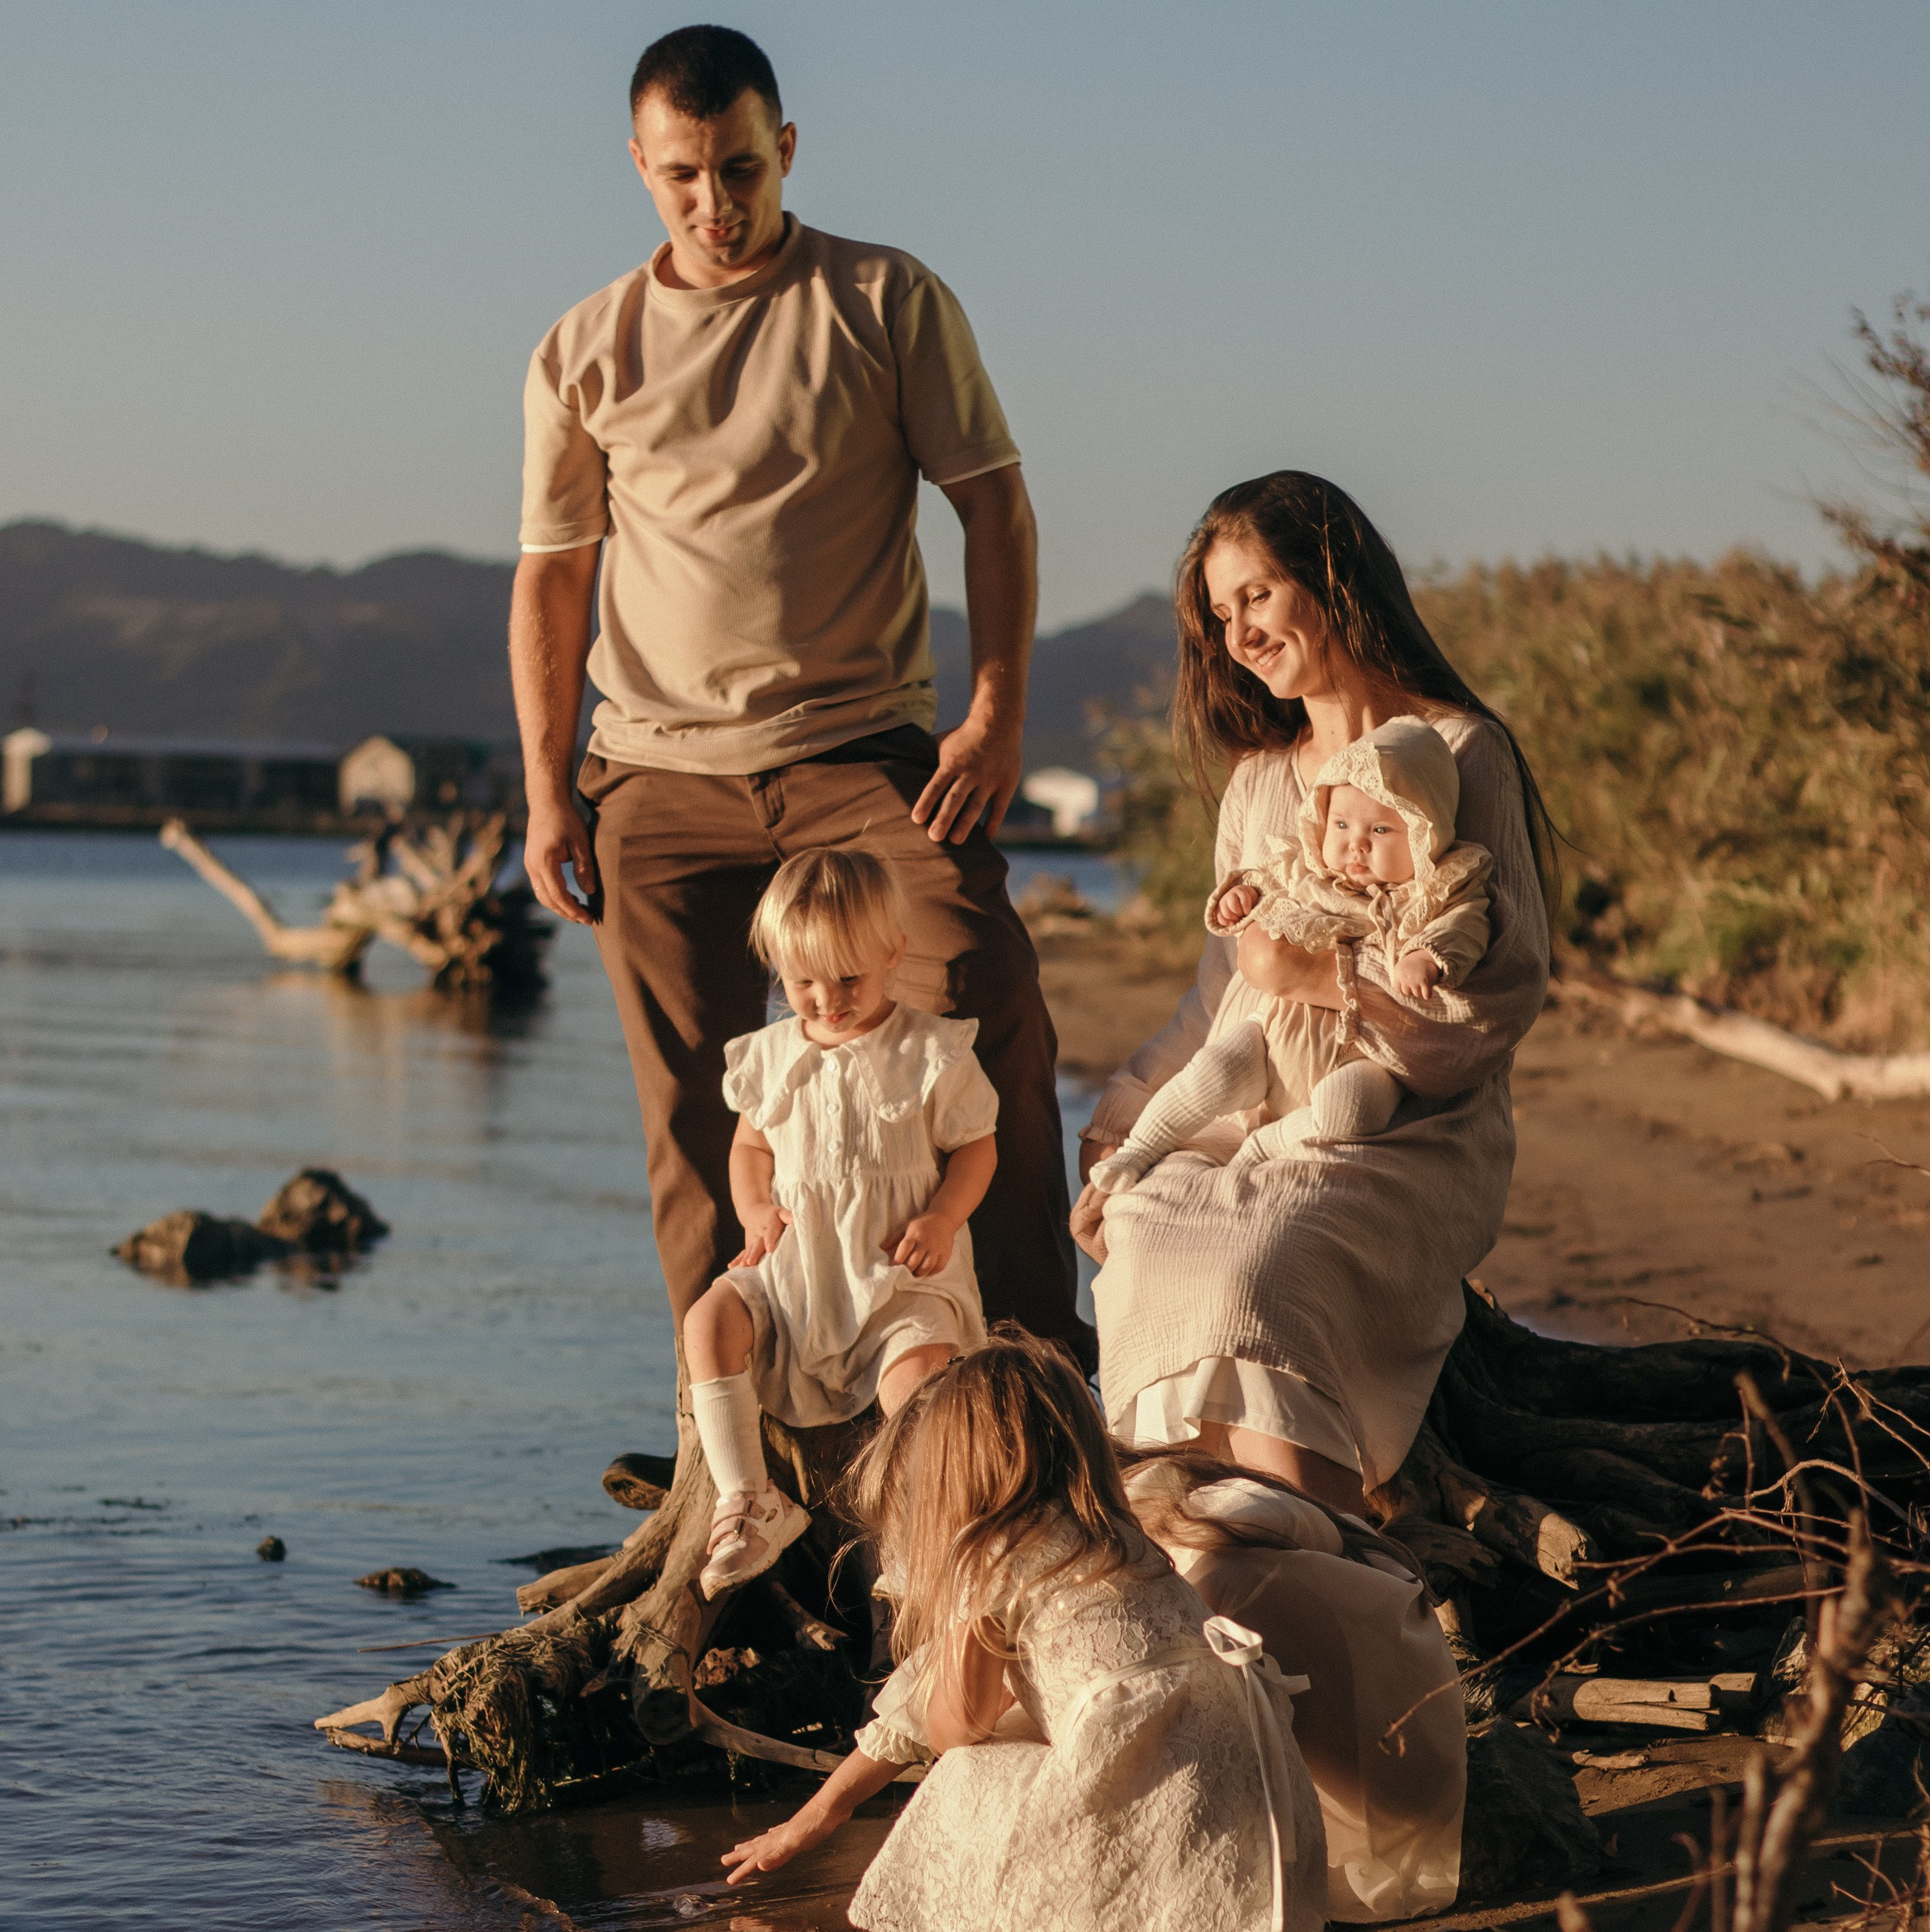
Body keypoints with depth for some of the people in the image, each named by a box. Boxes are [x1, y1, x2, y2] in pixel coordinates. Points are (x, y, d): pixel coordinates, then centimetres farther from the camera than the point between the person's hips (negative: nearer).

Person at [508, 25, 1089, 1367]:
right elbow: (552, 575, 13)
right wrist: (548, 794, 6)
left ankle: (1038, 1346, -6)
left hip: (866, 752, -1)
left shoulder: (892, 303, 4)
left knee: (990, 1014, -18)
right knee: (696, 1115, 0)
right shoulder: (586, 355, 9)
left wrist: (998, 714, -8)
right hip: (663, 778, 2)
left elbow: (995, 506, 3)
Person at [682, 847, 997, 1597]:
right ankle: (747, 1500, -20)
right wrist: (757, 1211, 0)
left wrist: (941, 1218, -14)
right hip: (795, 1268, 4)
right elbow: (750, 1146, 21)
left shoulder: (931, 1053, -3)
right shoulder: (771, 1057, 7)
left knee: (917, 1364, -33)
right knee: (709, 1321, -21)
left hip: (899, 1271, -4)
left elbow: (975, 1147, 4)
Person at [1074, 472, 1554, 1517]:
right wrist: (1113, 1144, 11)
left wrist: (1323, 973, -16)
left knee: (1256, 1276, -34)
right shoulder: (1257, 782, 22)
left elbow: (1505, 988, -9)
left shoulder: (1456, 754, 0)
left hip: (1415, 1138, -6)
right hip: (1261, 1128, 7)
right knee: (1142, 1246, -26)